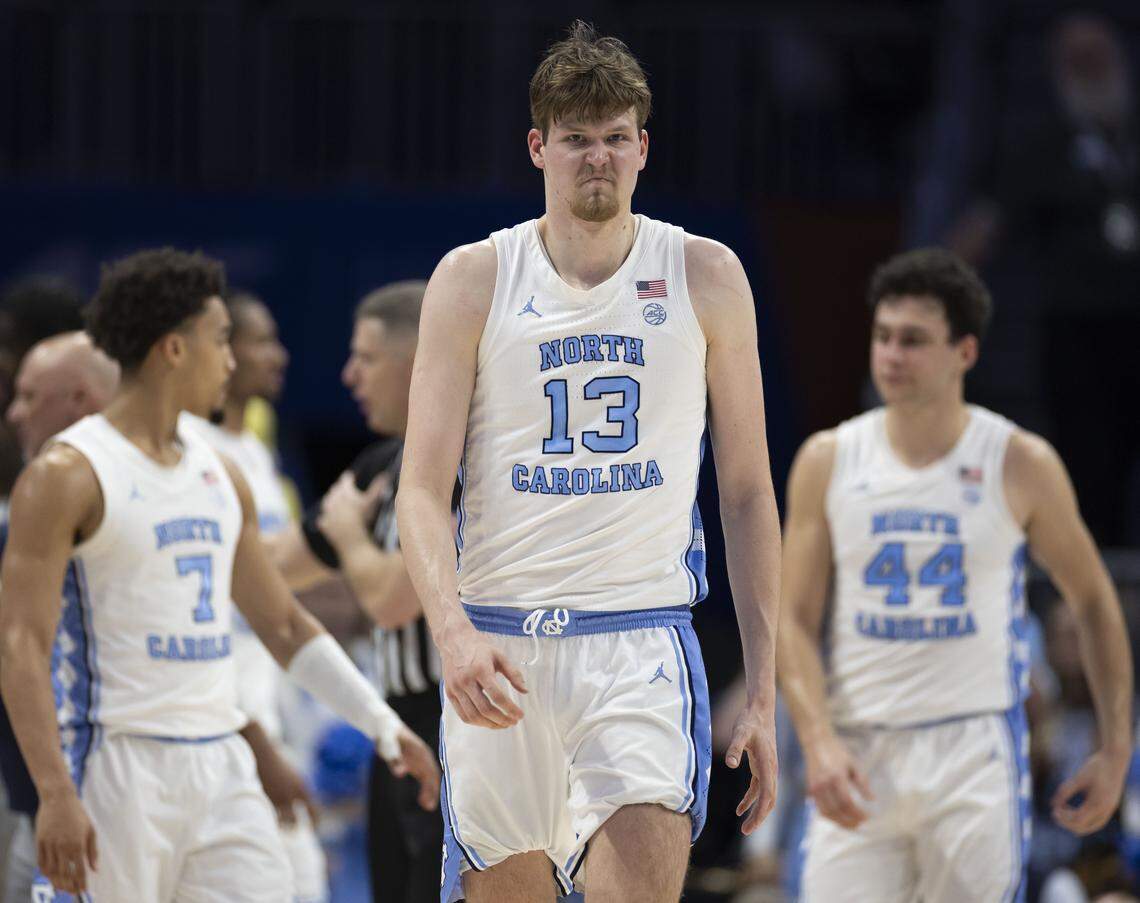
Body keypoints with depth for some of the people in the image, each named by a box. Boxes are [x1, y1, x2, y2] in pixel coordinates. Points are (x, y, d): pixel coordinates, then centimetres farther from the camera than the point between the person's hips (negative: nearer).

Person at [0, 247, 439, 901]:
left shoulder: (220, 476, 15)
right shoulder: (70, 476, -9)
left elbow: (285, 626, 23)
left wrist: (383, 724, 15)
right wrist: (56, 793, -23)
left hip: (221, 767, 7)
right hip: (121, 767, -7)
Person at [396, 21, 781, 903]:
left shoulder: (705, 277, 6)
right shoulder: (475, 278, 4)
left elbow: (747, 492, 9)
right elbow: (423, 490, 0)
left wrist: (764, 691, 4)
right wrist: (453, 631, -19)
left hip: (642, 639, -1)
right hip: (497, 646, 1)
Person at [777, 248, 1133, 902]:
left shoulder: (1023, 466, -1)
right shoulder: (828, 462, 4)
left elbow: (1095, 603, 9)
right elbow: (794, 621, 4)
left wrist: (1116, 751, 4)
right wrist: (818, 742, -12)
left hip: (976, 752, -2)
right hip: (857, 759, 2)